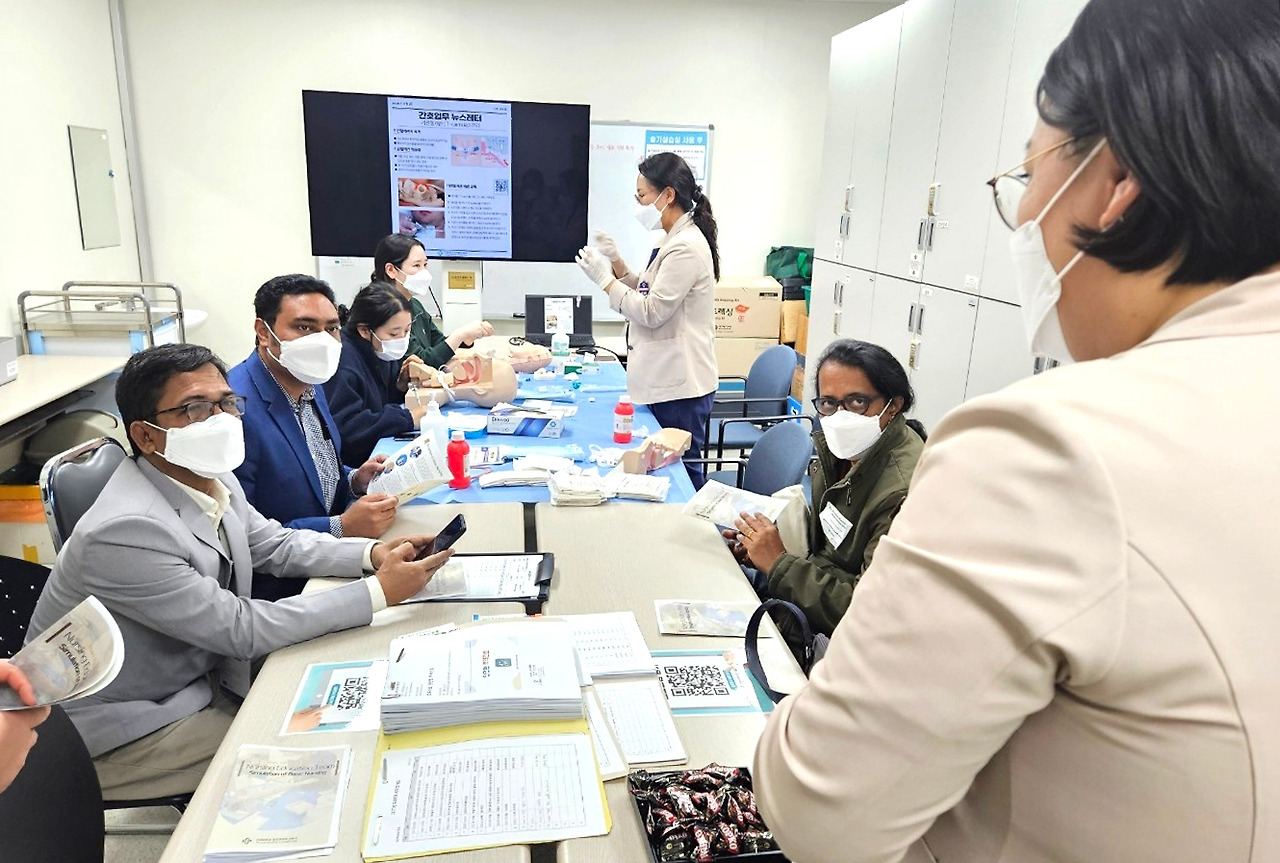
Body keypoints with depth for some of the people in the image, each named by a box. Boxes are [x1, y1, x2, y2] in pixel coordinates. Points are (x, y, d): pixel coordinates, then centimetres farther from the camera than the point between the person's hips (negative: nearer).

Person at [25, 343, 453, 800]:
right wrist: (380, 591, -28)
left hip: (198, 677, 7)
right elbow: (242, 630, -28)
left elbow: (278, 545, 8)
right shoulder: (123, 531, -32)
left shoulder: (213, 481, -7)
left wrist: (373, 553, -11)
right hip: (117, 739, -7)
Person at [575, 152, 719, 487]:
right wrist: (617, 263, 7)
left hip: (680, 384, -10)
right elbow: (649, 293, 20)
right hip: (666, 379, 10)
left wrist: (605, 278, -13)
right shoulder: (673, 240, 13)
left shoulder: (687, 247, -19)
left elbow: (652, 312, -19)